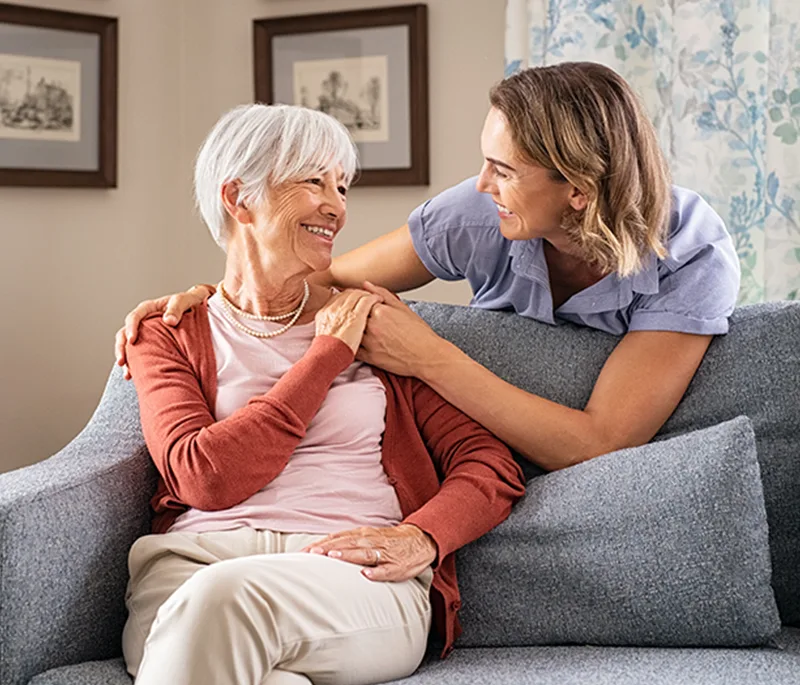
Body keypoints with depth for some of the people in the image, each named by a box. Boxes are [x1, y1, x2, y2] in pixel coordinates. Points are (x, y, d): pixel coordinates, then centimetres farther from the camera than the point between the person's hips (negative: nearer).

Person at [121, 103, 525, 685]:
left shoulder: (369, 318, 19)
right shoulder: (169, 335, 16)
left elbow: (493, 465, 10)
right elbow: (204, 478, -4)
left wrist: (419, 537, -11)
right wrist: (328, 356, 0)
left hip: (357, 576, 1)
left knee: (222, 597, -35)